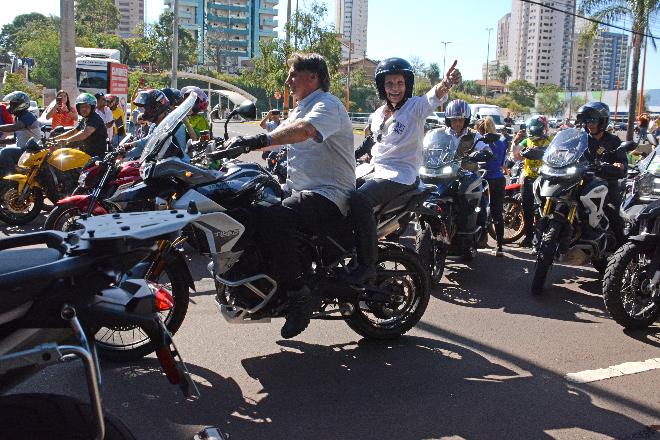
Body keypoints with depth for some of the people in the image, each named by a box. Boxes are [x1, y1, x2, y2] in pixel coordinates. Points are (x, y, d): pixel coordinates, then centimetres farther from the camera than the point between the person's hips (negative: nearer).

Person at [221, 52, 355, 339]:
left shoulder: (327, 105, -9)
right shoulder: (300, 109, 25)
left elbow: (303, 130, -31)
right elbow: (276, 139, 24)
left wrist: (257, 140, -43)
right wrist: (235, 146, 10)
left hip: (328, 197, -10)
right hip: (302, 191, 10)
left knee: (273, 217, -32)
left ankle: (299, 294, -26)